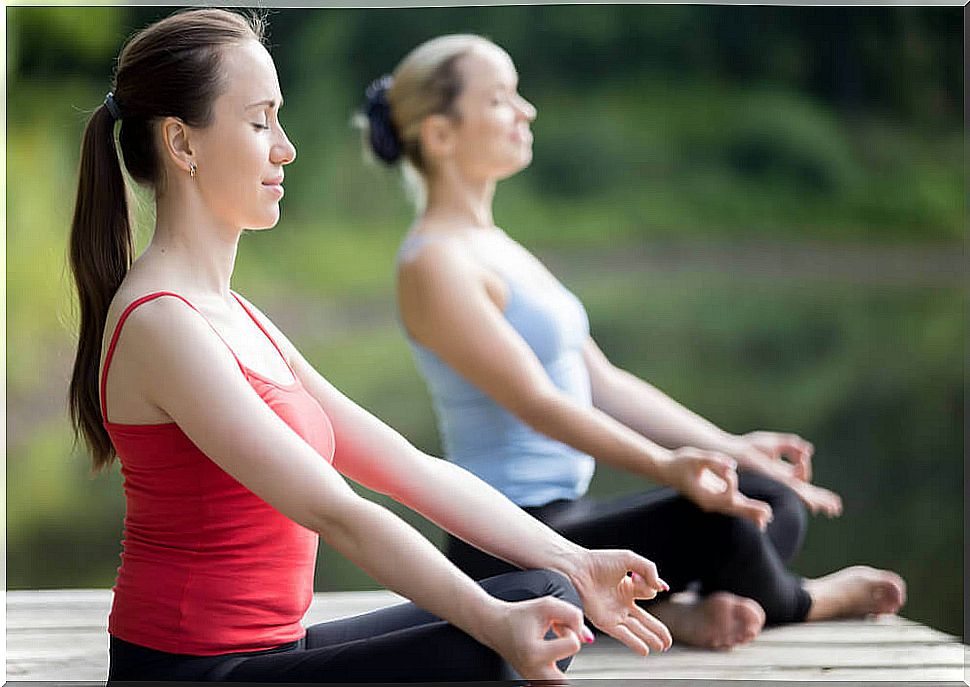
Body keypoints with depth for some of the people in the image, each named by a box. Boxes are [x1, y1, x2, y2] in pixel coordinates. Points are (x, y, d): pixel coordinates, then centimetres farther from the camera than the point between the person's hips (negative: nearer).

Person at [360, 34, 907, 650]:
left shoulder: (498, 249, 17)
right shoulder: (433, 264, -14)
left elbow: (602, 383, 17)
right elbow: (536, 403, -23)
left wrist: (730, 447, 11)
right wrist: (667, 467, -34)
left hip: (560, 517, 9)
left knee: (777, 504, -2)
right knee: (720, 523, -25)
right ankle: (798, 603, 5)